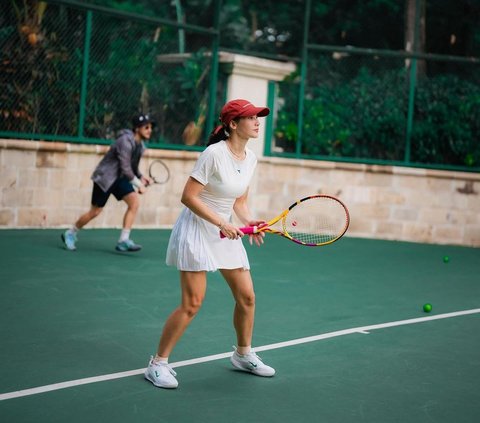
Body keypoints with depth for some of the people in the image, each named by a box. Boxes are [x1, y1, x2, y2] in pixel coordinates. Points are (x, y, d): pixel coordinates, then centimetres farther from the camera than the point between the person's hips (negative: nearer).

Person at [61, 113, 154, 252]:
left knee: (134, 202, -14)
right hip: (105, 177, -8)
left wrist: (141, 177, -2)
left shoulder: (140, 146, 4)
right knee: (95, 211, 0)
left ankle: (123, 241, -13)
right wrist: (138, 184, -19)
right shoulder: (125, 141, -23)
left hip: (120, 178, 8)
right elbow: (125, 168, -25)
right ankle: (70, 233, 24)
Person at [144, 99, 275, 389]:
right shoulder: (214, 153, -19)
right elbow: (189, 197, -19)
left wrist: (250, 222, -6)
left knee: (247, 297, 8)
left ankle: (243, 355, 30)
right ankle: (158, 363, 3)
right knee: (192, 303, -11)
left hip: (226, 232, 8)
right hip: (197, 231, -8)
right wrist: (221, 223, -22)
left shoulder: (251, 158, 4)